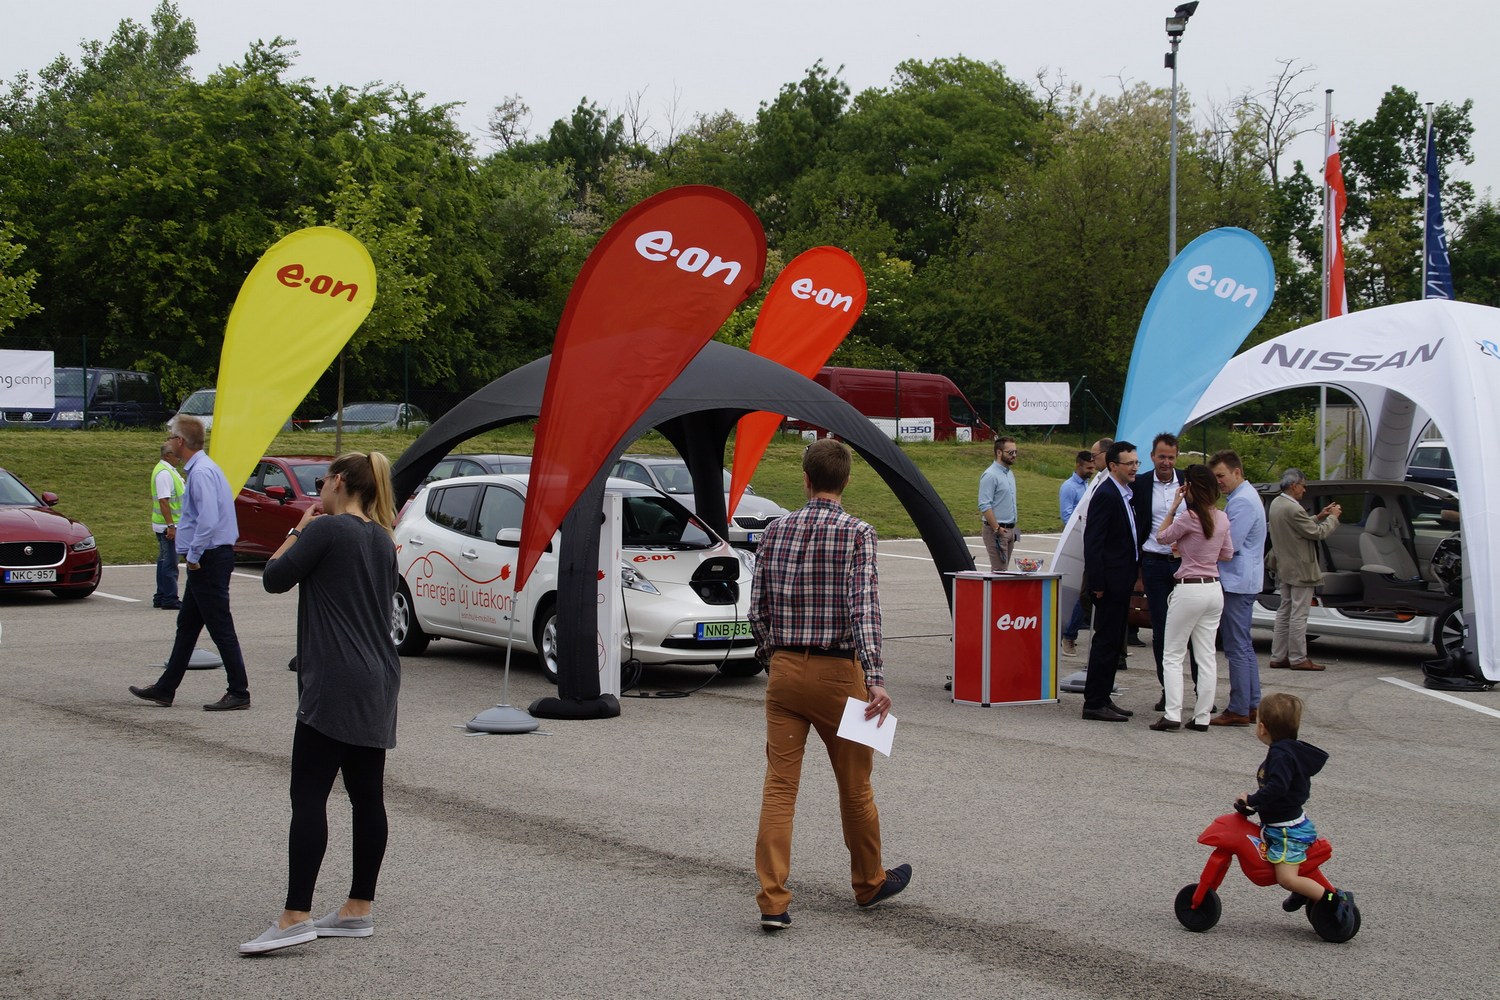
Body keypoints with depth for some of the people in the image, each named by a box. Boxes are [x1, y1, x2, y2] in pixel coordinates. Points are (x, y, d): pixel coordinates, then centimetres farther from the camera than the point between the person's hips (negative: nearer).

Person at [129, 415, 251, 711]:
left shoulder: (202, 472, -18)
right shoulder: (199, 468, 15)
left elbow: (208, 519, -28)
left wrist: (194, 556, -19)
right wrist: (194, 555, 17)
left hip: (209, 559, -11)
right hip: (207, 560, 11)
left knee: (220, 627, -5)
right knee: (187, 626, 15)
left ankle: (239, 693, -1)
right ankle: (165, 689, 23)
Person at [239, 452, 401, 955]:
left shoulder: (326, 529, -11)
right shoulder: (383, 541, 14)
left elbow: (275, 578, -6)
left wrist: (299, 530, 8)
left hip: (334, 685, -9)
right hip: (378, 684, 9)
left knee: (309, 797, -9)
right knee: (367, 797, 9)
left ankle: (296, 917, -14)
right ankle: (358, 910, 15)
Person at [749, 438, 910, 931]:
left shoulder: (777, 530, 4)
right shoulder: (857, 532, -9)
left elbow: (757, 608, 7)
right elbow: (864, 607, -20)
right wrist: (874, 679, -24)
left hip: (785, 670, 3)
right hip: (837, 671, -3)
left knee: (779, 784, 2)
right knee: (854, 785, 13)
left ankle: (772, 901, -4)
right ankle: (869, 882, 30)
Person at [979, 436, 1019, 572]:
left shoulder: (1010, 474, 15)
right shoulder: (990, 475, -14)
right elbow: (985, 506, -19)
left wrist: (1013, 528, 17)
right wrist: (997, 529, -21)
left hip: (1010, 529, 9)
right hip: (997, 530, -9)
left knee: (1004, 568, 10)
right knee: (998, 571, -11)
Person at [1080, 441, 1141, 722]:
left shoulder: (1127, 494, 14)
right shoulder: (1105, 495, -15)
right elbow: (1092, 541, -19)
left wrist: (1135, 574, 15)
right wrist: (1097, 583, -21)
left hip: (1122, 580, 10)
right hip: (1110, 581, -10)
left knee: (1114, 643, 13)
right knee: (1106, 641, -6)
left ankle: (1103, 698, 19)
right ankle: (1094, 703, -2)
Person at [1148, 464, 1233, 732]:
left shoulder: (1189, 518, -16)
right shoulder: (1222, 518, 5)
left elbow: (1162, 537, 0)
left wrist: (1173, 507, 4)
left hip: (1189, 590, -7)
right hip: (1214, 589, 7)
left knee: (1172, 656, 2)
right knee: (1207, 656, 9)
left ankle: (1172, 714, -6)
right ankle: (1202, 717, 9)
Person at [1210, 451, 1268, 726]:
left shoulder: (1243, 502, -17)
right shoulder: (1243, 497, 17)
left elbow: (1230, 545, -20)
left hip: (1237, 582, -11)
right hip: (1240, 581, 11)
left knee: (1236, 647, -7)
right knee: (1244, 646, 15)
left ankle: (1238, 710, -4)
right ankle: (1252, 705, 20)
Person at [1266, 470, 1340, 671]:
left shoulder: (1276, 504, 8)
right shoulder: (1293, 509, -23)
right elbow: (1317, 533, -17)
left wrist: (1318, 517, 13)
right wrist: (1333, 517, -4)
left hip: (1284, 569, 10)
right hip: (1300, 570, -10)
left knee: (1284, 613, 14)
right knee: (1298, 615, -4)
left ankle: (1278, 656, 16)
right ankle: (1298, 659, 1)